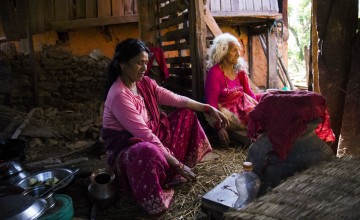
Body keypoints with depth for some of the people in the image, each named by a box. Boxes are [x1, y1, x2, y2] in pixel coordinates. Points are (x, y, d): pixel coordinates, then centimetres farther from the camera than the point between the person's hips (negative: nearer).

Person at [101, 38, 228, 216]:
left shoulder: (144, 83, -2)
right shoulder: (119, 96, -28)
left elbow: (175, 99, -1)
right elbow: (145, 135, -31)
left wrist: (208, 109, -9)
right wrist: (177, 164, -29)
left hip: (149, 137, 9)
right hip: (125, 150, -9)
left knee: (186, 114, 7)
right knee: (147, 151, -44)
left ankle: (186, 164, 5)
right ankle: (154, 199, -14)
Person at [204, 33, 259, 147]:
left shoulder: (240, 70, 10)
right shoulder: (214, 72, -10)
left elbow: (249, 92, 8)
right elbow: (212, 102, -14)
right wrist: (220, 127, -22)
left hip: (242, 107, 7)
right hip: (226, 111, -6)